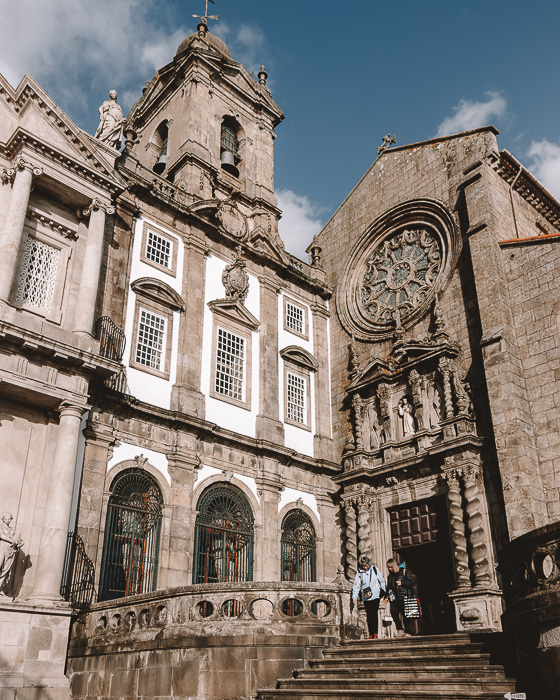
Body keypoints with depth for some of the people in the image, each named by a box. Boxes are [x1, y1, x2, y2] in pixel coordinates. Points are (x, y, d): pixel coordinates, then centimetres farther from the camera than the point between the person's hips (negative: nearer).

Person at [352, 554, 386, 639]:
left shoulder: (375, 569, 3)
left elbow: (381, 581, 12)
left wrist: (383, 591, 13)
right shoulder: (359, 573, 1)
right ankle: (371, 634, 7)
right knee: (369, 616, 2)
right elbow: (356, 586, 3)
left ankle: (375, 633, -5)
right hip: (366, 598, 1)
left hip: (375, 596, -1)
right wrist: (354, 597, -2)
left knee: (374, 614, -8)